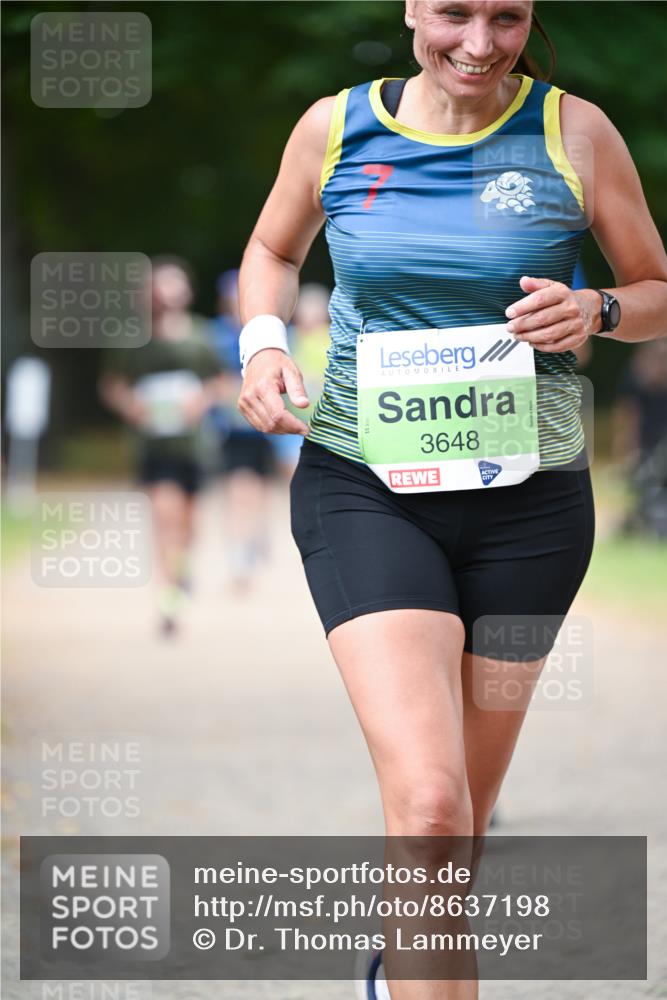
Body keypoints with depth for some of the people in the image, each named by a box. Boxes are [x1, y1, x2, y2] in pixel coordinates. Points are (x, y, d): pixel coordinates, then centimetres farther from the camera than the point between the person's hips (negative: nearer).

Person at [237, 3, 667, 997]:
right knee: (428, 801, -21)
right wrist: (262, 343, -1)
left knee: (466, 803, 15)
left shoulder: (575, 133, -2)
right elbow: (273, 250, 19)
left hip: (526, 498, 2)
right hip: (365, 491, -1)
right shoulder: (335, 128, 0)